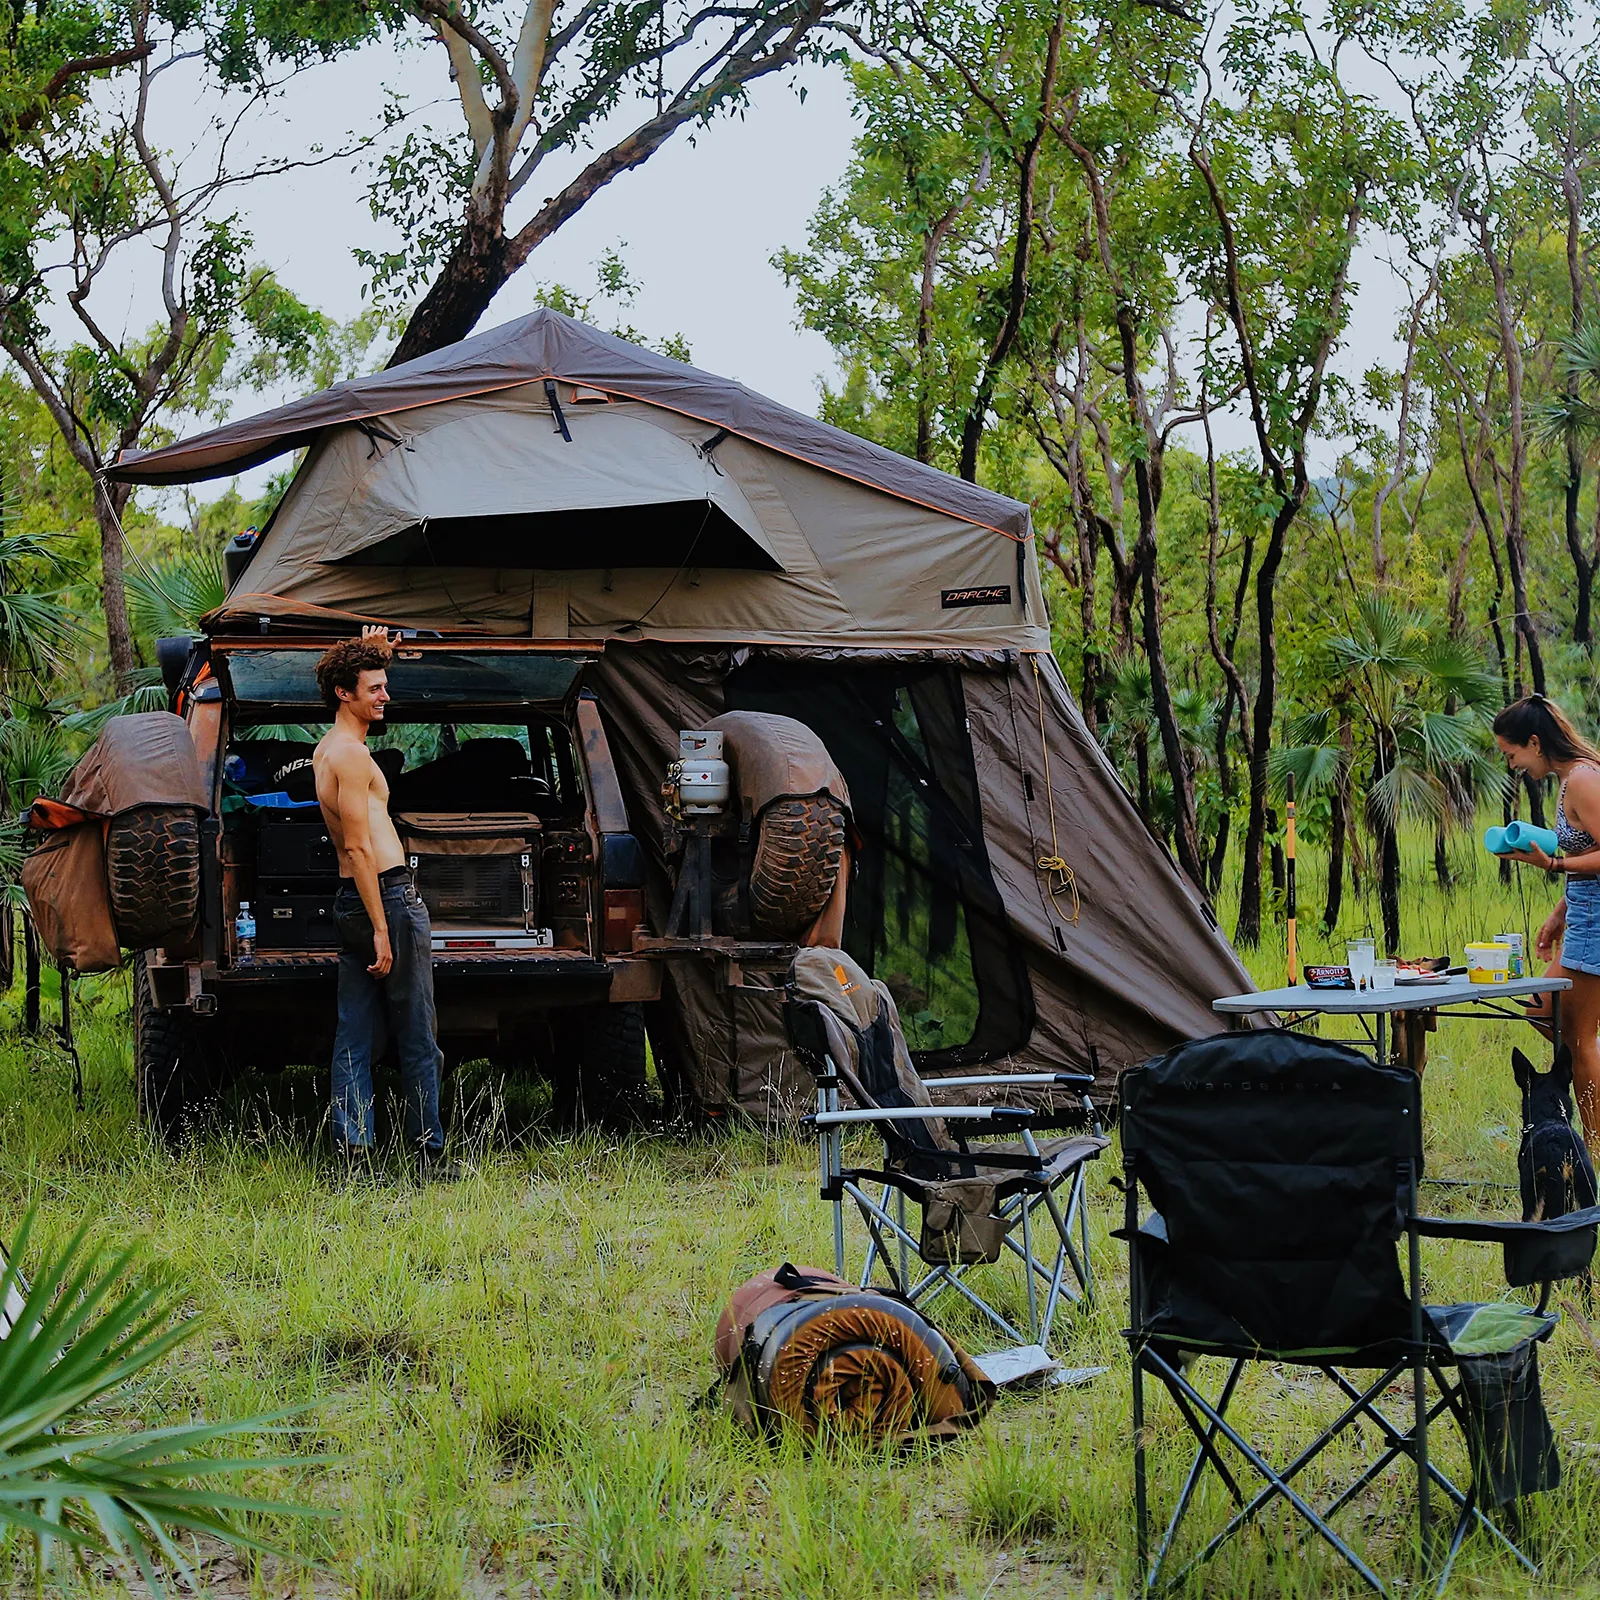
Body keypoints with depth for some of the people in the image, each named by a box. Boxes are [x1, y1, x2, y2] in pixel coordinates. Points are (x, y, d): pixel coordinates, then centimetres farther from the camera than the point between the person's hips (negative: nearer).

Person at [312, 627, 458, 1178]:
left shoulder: (327, 749, 13)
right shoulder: (352, 755, -15)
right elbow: (358, 847, -20)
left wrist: (372, 653, 30)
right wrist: (382, 929, -22)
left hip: (350, 902, 10)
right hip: (387, 895, -10)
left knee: (354, 1035, 7)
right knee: (417, 1037, -2)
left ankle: (352, 1148, 5)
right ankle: (428, 1153, 2)